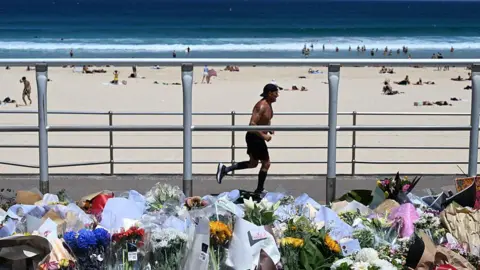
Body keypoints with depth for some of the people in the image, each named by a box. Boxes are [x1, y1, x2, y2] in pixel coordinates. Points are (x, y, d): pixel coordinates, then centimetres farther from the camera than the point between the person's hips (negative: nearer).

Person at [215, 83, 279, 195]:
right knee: (266, 163, 2)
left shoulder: (268, 105, 9)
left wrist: (269, 129, 8)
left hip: (257, 137, 10)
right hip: (255, 137, -10)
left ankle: (225, 169, 17)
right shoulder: (262, 106, -22)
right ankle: (259, 190, 15)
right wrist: (264, 136, -28)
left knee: (253, 163, 18)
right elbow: (252, 124, -30)